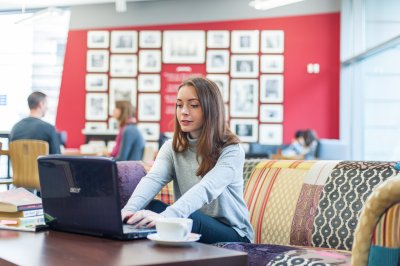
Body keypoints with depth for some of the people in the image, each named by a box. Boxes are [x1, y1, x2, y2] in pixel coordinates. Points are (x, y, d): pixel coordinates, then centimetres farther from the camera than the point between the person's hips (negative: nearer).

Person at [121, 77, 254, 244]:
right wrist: (130, 209, -38)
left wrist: (165, 216, -48)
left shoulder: (231, 151, -12)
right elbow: (153, 179, -16)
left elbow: (206, 189, -30)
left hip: (232, 237, -4)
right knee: (151, 207, -24)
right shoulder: (172, 147, 4)